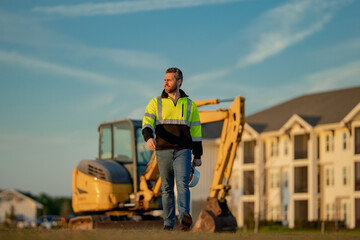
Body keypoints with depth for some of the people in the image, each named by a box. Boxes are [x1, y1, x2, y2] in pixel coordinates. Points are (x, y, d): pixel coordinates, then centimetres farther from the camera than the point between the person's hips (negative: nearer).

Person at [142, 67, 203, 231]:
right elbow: (147, 123, -10)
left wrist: (198, 156, 6)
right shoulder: (155, 103, 5)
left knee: (182, 183, -19)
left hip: (183, 151, -1)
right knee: (167, 188, 6)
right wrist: (148, 137, -32)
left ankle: (184, 217, -35)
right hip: (163, 151, 1)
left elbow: (195, 131, 10)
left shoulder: (190, 105, 8)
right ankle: (168, 223, 15)